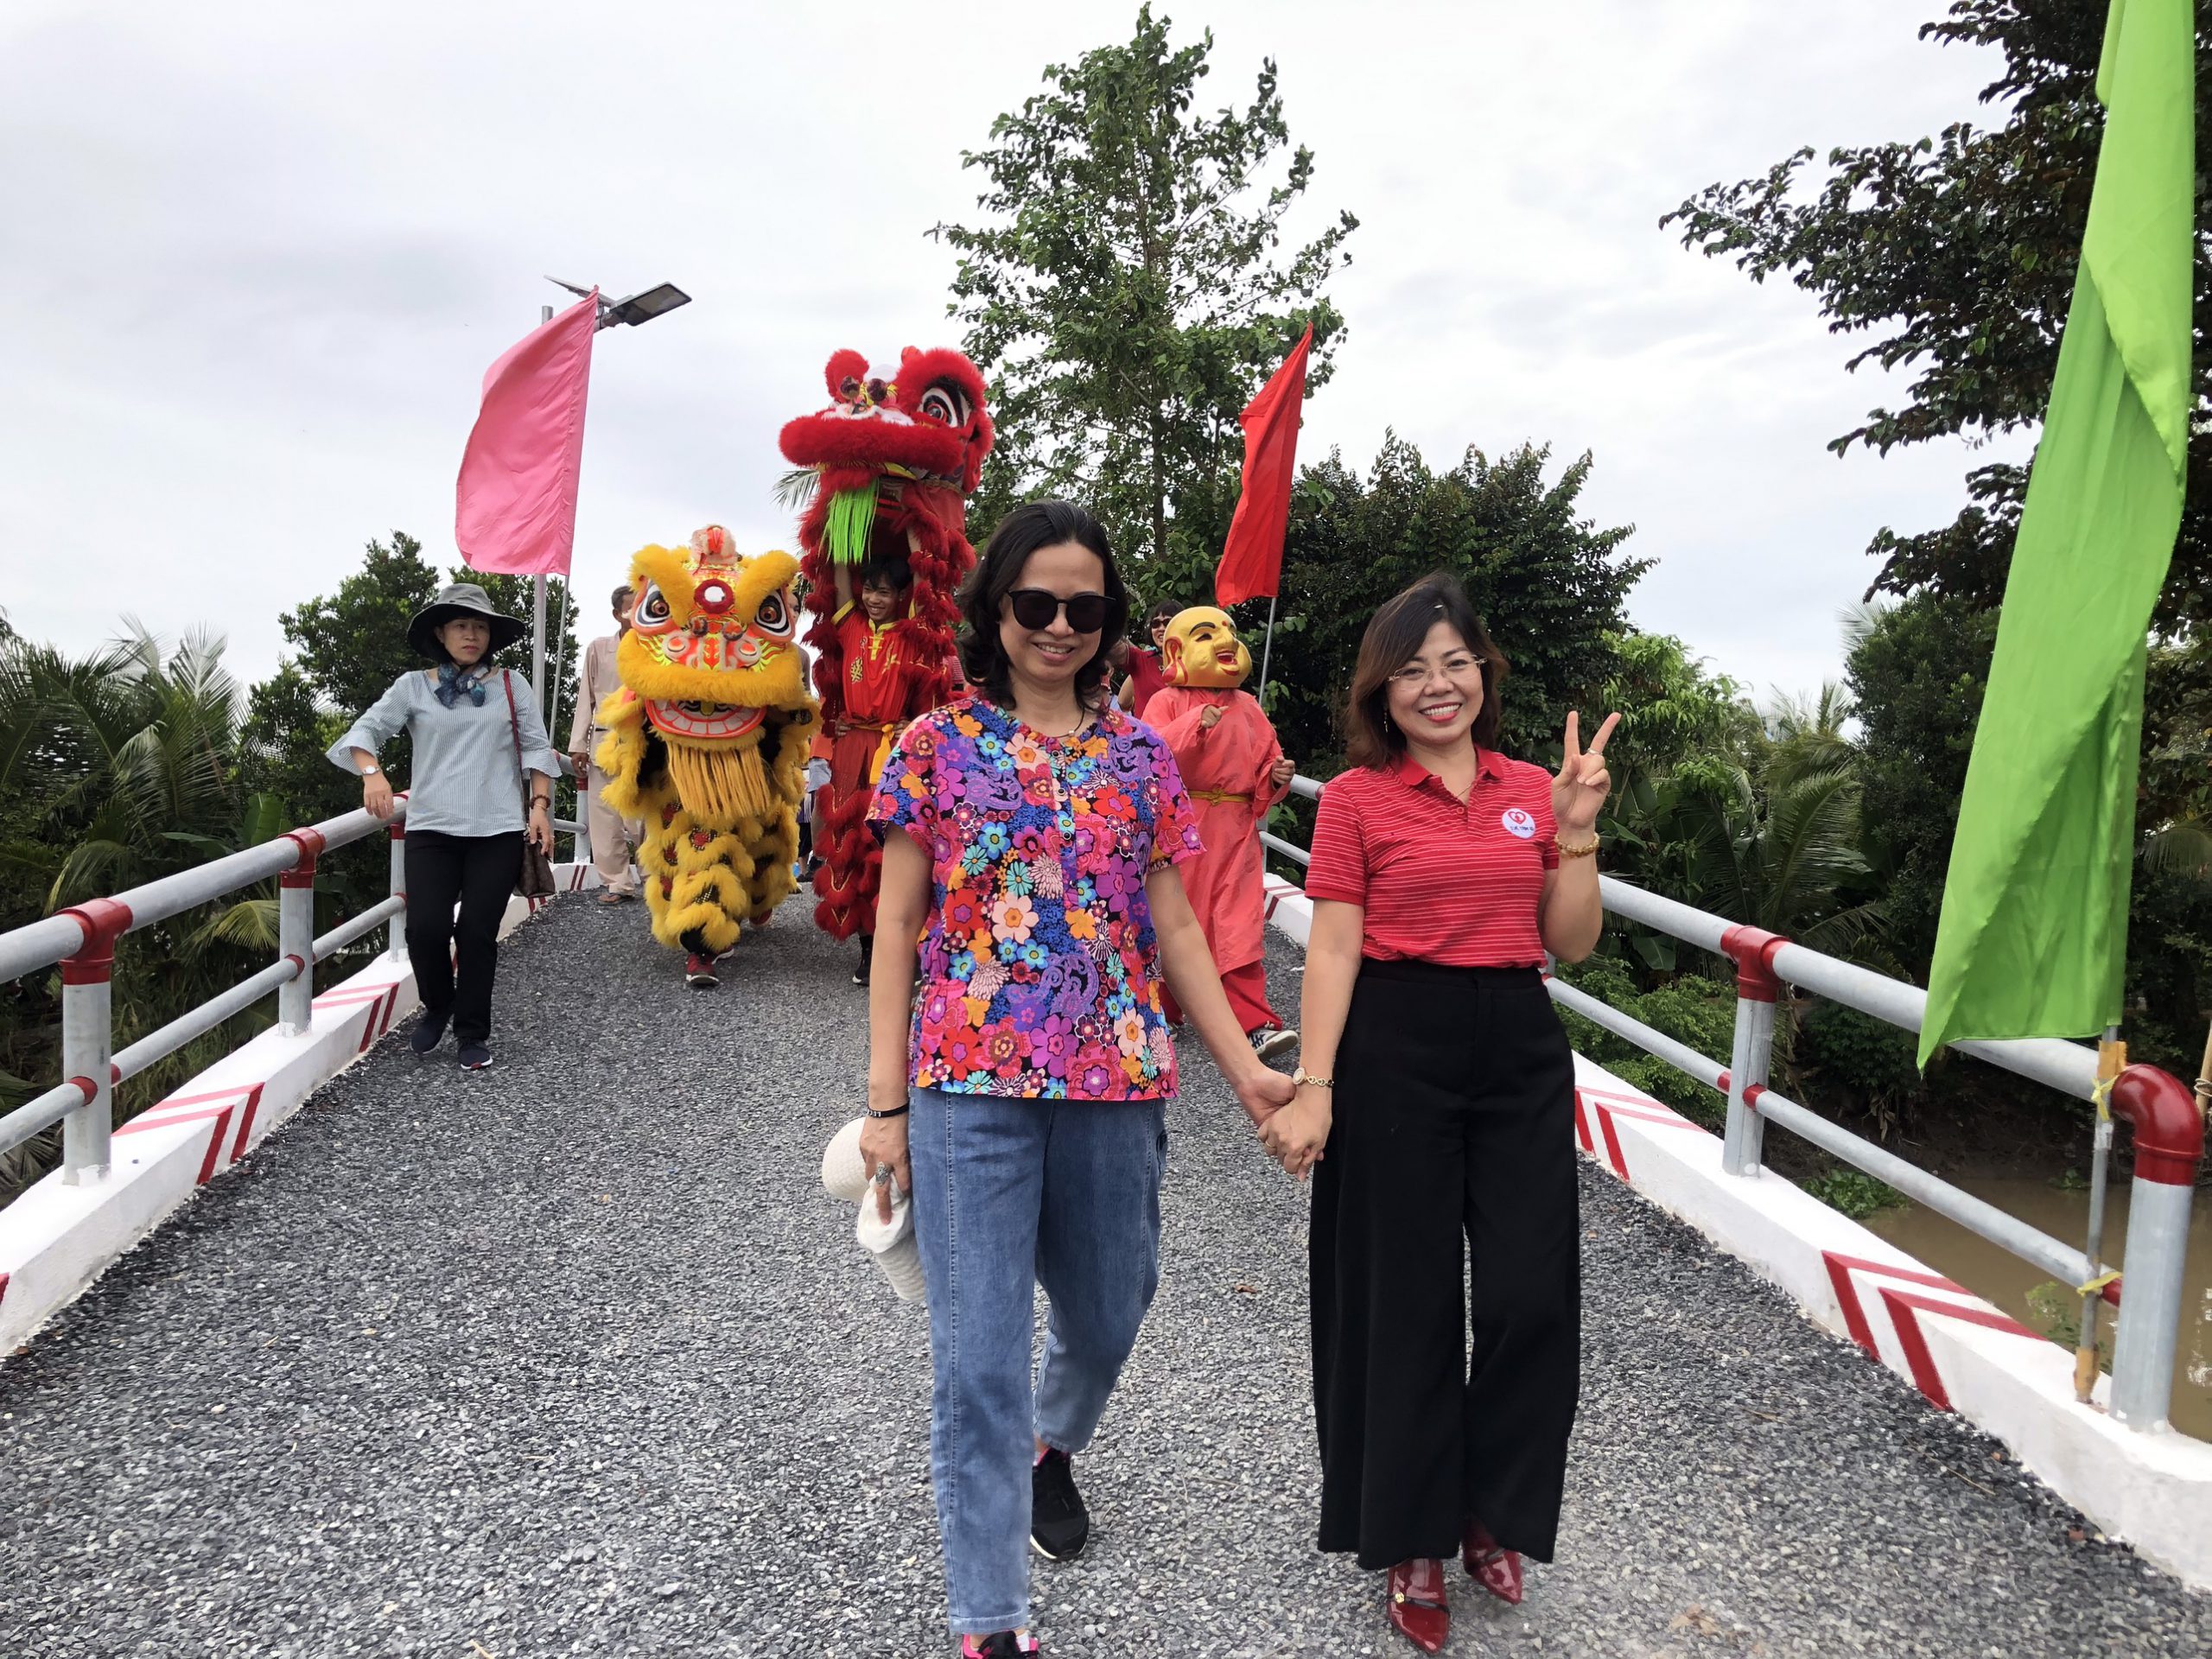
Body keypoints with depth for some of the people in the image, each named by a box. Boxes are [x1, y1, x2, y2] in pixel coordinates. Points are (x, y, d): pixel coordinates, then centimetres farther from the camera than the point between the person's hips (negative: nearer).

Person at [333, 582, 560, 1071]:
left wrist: (539, 805, -2)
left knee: (478, 931, -2)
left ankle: (473, 1033, 15)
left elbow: (536, 749, 9)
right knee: (426, 927, -11)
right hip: (431, 829, 0)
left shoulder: (512, 687, 10)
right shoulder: (414, 686, 8)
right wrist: (372, 773, -17)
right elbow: (365, 730, 3)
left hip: (498, 831, 0)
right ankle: (437, 1005, 20)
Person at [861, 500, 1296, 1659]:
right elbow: (897, 923, 0)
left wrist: (1245, 1070, 5)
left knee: (1106, 1316, 19)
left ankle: (1051, 1446, 53)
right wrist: (886, 1101, -4)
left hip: (1118, 1084, 3)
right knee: (979, 1357, 0)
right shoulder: (939, 744, 0)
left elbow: (1172, 928, 10)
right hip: (971, 1084, -3)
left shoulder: (1141, 756, 7)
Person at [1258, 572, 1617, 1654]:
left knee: (1532, 1294, 2)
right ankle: (1412, 1537, 28)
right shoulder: (1355, 796, -3)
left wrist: (1577, 830, -4)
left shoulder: (1532, 791, 8)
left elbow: (1570, 945, 8)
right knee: (1408, 1299, 7)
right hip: (1397, 1048, -3)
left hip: (1521, 1048, 4)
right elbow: (1333, 949, -6)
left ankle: (1491, 1511, 28)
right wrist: (1313, 1086, -12)